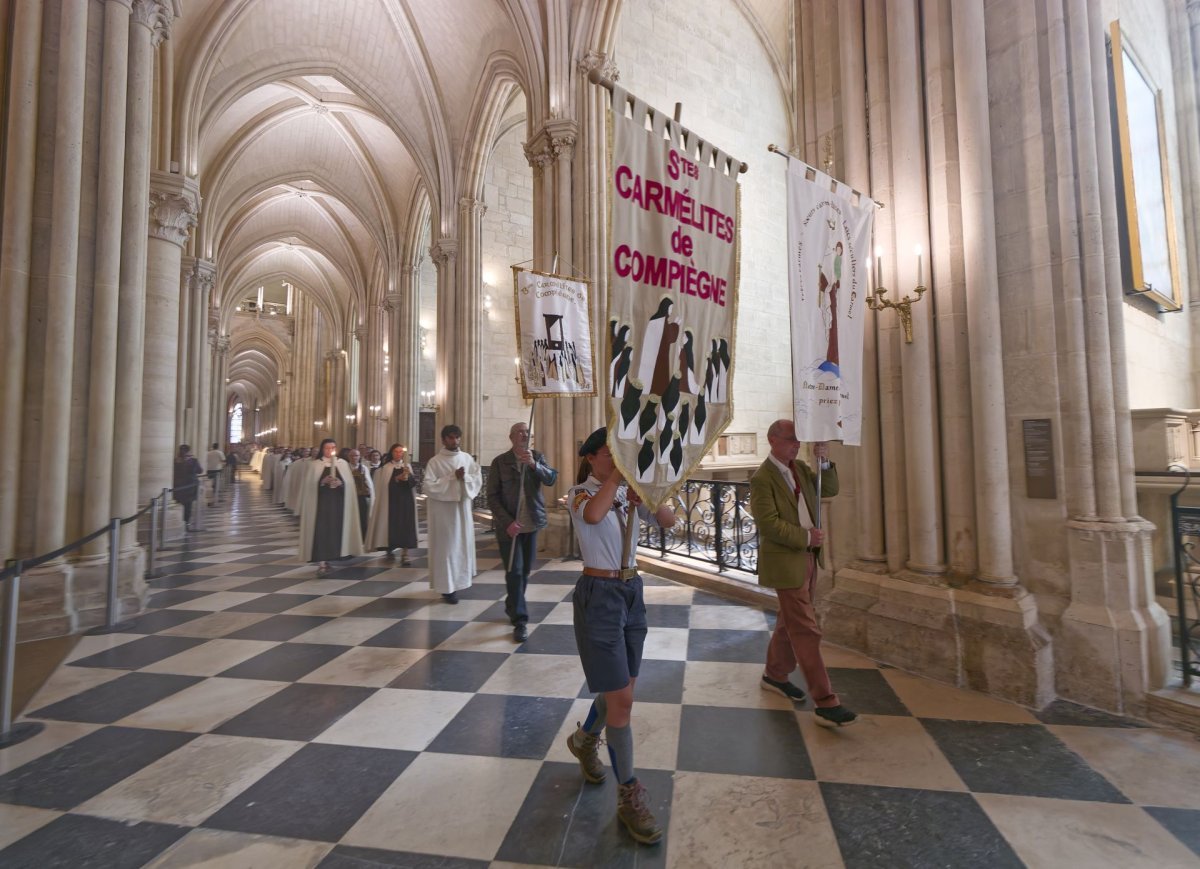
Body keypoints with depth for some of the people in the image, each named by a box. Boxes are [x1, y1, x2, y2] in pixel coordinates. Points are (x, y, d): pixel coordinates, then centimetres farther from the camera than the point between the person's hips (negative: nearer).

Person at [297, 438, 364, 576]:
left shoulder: (343, 464, 5)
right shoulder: (314, 464, 1)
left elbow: (348, 484, 2)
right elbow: (311, 485, -4)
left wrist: (339, 483, -17)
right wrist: (323, 482, -21)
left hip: (338, 504, 2)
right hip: (321, 503, -2)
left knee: (335, 530, 6)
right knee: (321, 530, -7)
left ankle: (329, 558, 24)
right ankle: (322, 563, -5)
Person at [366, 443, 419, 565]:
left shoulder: (407, 466, 9)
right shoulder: (386, 467, 2)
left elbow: (413, 482, -1)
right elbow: (385, 484, -10)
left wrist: (408, 477, -20)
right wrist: (398, 478, -21)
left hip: (406, 501, 2)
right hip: (391, 500, -1)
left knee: (405, 527, -5)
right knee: (392, 526, 2)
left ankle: (404, 555, -6)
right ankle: (389, 549, 26)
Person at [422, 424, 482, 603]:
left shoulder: (468, 459, 4)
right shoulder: (434, 462, -8)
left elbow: (478, 480, 2)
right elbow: (428, 486, -16)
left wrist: (465, 478, -17)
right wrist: (453, 477, -19)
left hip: (463, 508, 4)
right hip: (442, 510, -4)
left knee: (463, 544, 12)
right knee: (446, 547, 0)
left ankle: (459, 580, 29)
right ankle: (447, 587, 8)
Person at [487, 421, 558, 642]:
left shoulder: (537, 457, 4)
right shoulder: (500, 462, -3)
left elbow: (551, 479, -13)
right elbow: (492, 496, -6)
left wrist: (533, 464, -30)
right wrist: (507, 522, -17)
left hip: (531, 523, 3)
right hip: (508, 524, -3)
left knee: (525, 570, 13)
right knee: (514, 571, -6)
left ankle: (511, 607, 34)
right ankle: (520, 620, 1)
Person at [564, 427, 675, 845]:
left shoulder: (631, 493, 6)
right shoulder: (580, 493, -11)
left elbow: (668, 521, -7)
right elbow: (593, 515, -36)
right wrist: (618, 473, -30)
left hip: (632, 591, 7)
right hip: (599, 594, -6)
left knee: (619, 688, 19)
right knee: (621, 697, -1)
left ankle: (584, 739, 48)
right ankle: (629, 795, 18)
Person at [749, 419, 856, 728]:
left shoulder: (801, 468, 10)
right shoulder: (762, 478, -16)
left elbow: (829, 490, 6)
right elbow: (769, 522, -20)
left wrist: (824, 462, -7)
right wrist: (806, 537, -17)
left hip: (808, 558, 9)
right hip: (785, 562, -8)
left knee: (790, 622, 19)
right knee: (806, 631, -5)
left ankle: (775, 675, 36)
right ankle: (825, 703, 3)